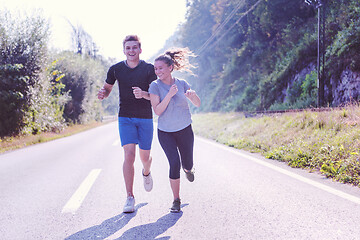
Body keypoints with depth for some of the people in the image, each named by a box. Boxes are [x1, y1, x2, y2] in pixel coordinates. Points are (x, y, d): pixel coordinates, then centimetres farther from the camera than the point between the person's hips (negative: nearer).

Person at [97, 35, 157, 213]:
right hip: (125, 117, 0)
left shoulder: (149, 69, -4)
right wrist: (102, 94, -9)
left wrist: (143, 94, -29)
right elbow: (107, 88, 15)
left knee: (145, 156, 8)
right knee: (129, 155, -13)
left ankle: (146, 172, 46)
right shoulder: (116, 69, 1)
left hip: (145, 118, 0)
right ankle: (130, 197, -6)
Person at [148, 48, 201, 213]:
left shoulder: (182, 84, -5)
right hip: (165, 132, -2)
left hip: (185, 130, 2)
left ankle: (187, 168, 51)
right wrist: (170, 94, -26)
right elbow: (157, 111, -17)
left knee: (187, 165, 10)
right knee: (174, 163, -18)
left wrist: (193, 95, -22)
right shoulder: (155, 86, -11)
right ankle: (176, 200, -3)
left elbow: (198, 104, 0)